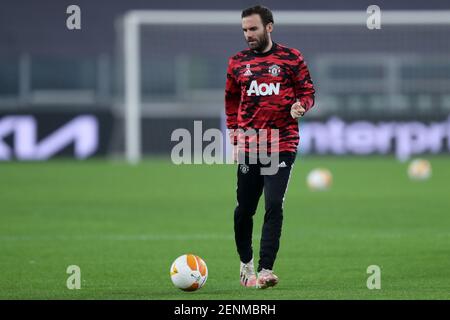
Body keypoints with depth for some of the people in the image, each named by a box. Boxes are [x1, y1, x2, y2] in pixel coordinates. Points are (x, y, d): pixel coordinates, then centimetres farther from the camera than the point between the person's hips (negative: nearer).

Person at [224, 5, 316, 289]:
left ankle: (265, 271, -17)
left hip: (282, 145, -3)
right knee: (244, 209, 7)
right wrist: (233, 129, 11)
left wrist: (300, 106, -16)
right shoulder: (238, 62, 9)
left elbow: (308, 92, 6)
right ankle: (246, 264, 29)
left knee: (274, 206, -14)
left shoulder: (291, 58, 1)